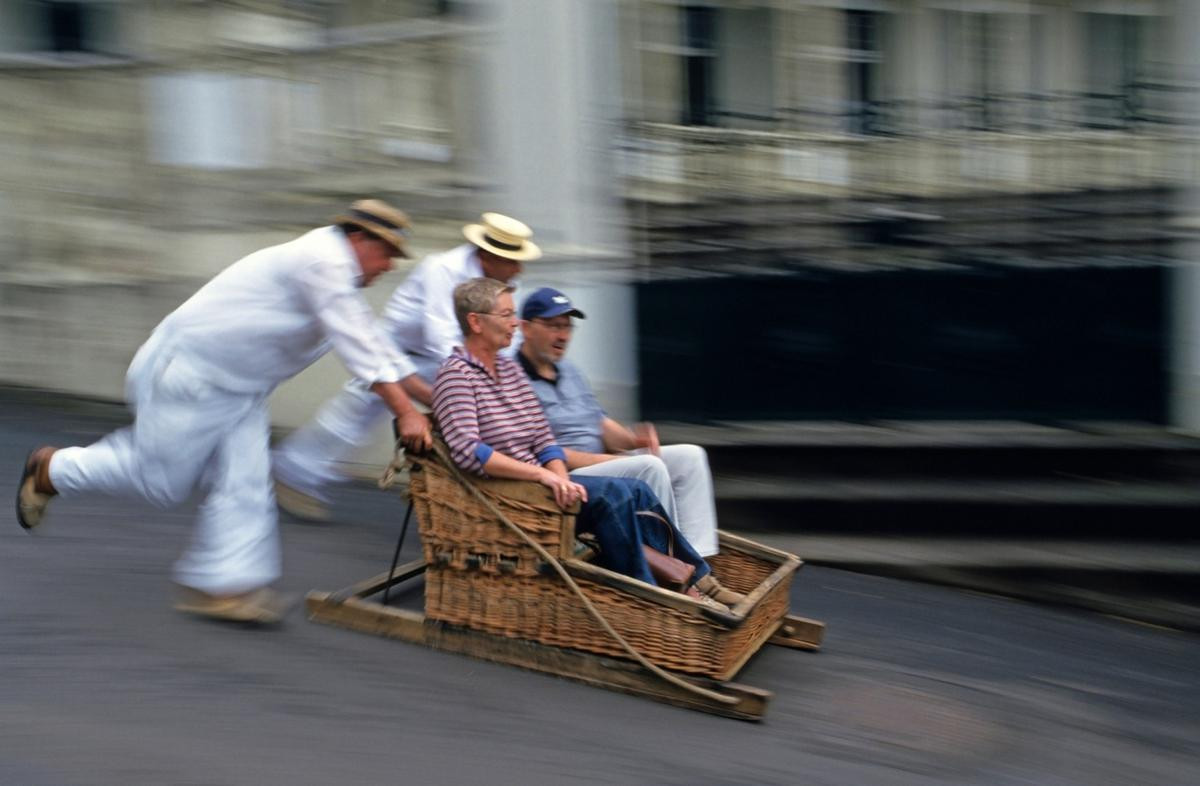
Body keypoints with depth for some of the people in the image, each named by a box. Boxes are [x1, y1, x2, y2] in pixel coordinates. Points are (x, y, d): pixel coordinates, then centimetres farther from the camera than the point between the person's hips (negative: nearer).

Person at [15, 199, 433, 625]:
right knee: (162, 480, 1)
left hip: (239, 388, 10)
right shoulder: (323, 261, -21)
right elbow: (358, 347, -26)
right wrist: (405, 412, -24)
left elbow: (374, 345, 14)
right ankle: (50, 470, 21)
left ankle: (222, 583, 8)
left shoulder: (335, 271, 10)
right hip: (192, 371, -10)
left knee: (245, 484, 2)